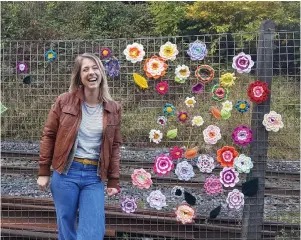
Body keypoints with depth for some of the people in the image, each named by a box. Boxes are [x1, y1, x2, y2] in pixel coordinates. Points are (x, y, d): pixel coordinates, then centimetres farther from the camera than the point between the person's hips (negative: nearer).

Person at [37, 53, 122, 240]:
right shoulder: (65, 101, -2)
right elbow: (49, 135, 3)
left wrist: (113, 181, 3)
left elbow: (115, 146, 7)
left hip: (95, 177, 1)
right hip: (66, 173, -1)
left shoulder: (113, 109, 3)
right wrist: (43, 171, 1)